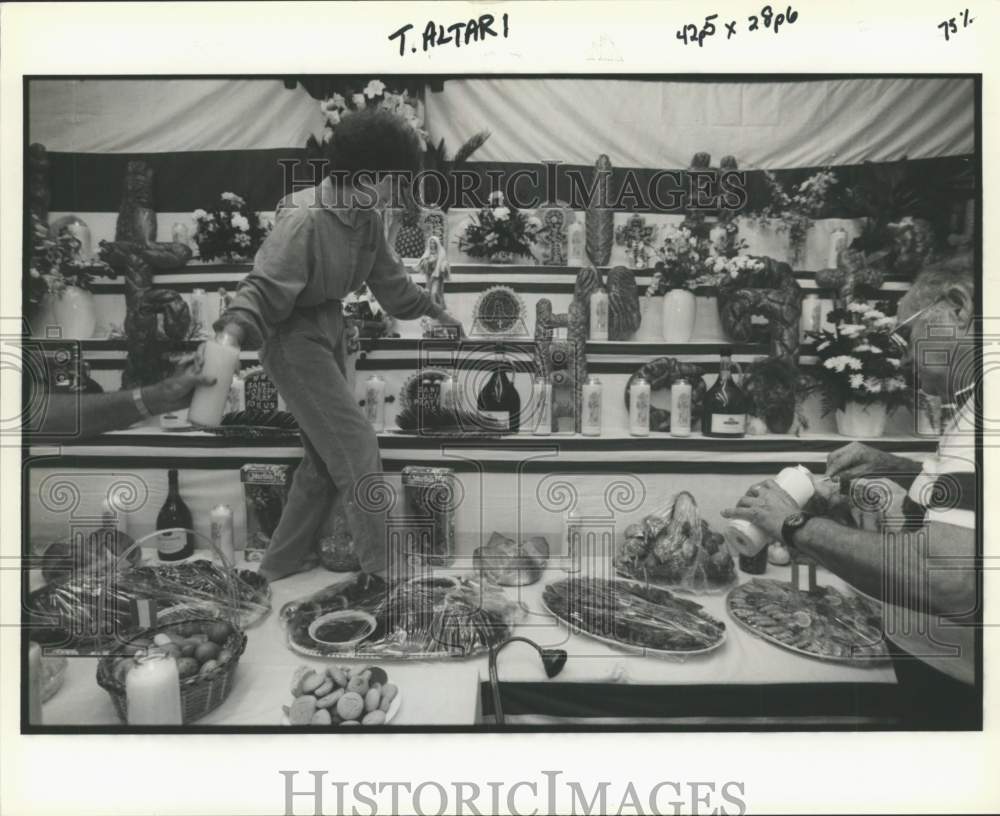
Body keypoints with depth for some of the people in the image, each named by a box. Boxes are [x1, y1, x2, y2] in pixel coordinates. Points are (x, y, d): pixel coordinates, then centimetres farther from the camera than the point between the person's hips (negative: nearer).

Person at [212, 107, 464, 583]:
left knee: (326, 456, 14)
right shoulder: (304, 219, -22)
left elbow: (389, 277, 18)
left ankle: (282, 561, 31)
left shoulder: (368, 219, 3)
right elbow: (265, 288, -25)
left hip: (330, 331, 9)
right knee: (356, 449, -8)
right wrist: (234, 331, -43)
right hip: (293, 338, -9)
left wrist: (434, 313, 27)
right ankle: (387, 570, 5)